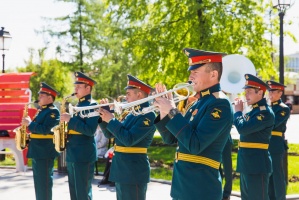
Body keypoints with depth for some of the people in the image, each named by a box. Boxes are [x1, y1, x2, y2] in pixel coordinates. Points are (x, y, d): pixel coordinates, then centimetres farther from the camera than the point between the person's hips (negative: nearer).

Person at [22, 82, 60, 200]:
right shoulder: (41, 110, 17)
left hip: (45, 152, -10)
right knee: (38, 182, 14)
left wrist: (29, 124, -16)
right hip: (37, 151, 10)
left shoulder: (53, 112, -13)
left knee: (44, 182, -5)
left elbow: (45, 130, -24)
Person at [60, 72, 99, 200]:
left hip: (84, 155, -9)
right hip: (72, 154, 9)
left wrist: (70, 120, -21)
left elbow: (90, 130, -22)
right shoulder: (78, 105, 17)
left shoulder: (92, 106, -11)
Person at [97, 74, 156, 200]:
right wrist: (104, 117, 4)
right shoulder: (131, 115, 14)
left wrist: (111, 120, -17)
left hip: (134, 172, -9)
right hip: (122, 170, 9)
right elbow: (110, 134, 19)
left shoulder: (147, 115, -15)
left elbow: (129, 139, -25)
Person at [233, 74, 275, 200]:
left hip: (257, 164, -10)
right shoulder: (254, 110, 14)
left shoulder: (266, 112, -17)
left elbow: (243, 128, -26)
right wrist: (239, 111, 6)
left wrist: (238, 111, -10)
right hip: (247, 163, 10)